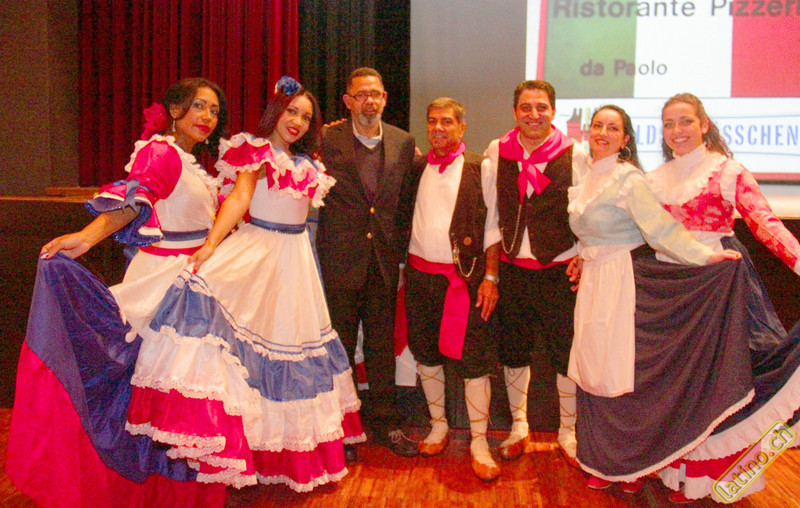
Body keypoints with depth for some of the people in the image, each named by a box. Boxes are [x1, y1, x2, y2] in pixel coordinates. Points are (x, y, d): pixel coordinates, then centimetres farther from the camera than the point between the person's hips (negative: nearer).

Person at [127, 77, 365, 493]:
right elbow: (239, 197, -14)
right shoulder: (256, 152, -2)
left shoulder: (308, 164, 16)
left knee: (292, 334, 8)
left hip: (294, 258, 5)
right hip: (253, 250, -5)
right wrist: (211, 243, -29)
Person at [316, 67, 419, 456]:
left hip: (385, 262, 3)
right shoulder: (328, 140, -4)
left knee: (383, 345, 12)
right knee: (340, 346, 9)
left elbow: (406, 203, 9)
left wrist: (402, 254, 5)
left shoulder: (404, 143, 6)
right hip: (341, 260, -2)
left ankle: (384, 421, 27)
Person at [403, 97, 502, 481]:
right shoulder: (418, 168, 10)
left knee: (473, 360, -3)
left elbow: (492, 226, -2)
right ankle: (438, 426, 27)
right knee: (426, 354, 11)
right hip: (420, 273, 4)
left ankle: (479, 441, 7)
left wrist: (490, 276, -7)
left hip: (464, 276, -4)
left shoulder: (479, 169, 0)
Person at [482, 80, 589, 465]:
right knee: (513, 350, 13)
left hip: (559, 270, -2)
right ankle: (518, 428, 31)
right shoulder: (497, 153, 4)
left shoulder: (574, 155, -3)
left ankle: (567, 432, 25)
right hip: (512, 268, 2)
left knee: (566, 354, 4)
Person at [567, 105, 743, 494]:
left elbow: (661, 228, -18)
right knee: (594, 371, 8)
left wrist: (705, 255, -26)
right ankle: (604, 462, 22)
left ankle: (633, 465, 17)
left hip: (623, 280, -7)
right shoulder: (586, 180, 12)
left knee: (621, 370, -2)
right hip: (592, 281, 7)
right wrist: (582, 260, 11)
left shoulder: (628, 179, -10)